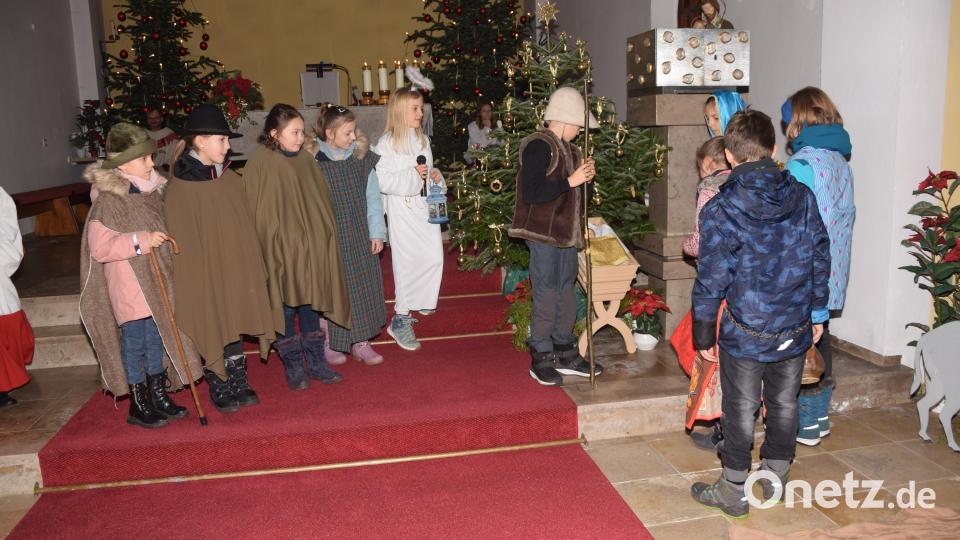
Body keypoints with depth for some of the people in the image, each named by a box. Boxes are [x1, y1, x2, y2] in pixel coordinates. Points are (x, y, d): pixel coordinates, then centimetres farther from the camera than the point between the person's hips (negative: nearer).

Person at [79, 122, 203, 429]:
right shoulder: (108, 201, -16)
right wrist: (140, 241, -27)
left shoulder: (152, 193, 8)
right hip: (129, 288, -7)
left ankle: (158, 396, 29)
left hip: (157, 285, 8)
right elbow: (99, 247, -23)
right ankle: (138, 406, 17)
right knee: (134, 343, 3)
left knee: (157, 340, 15)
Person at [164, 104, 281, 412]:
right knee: (213, 331, 5)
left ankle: (238, 385, 27)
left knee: (235, 326, 13)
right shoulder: (180, 188, -13)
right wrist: (194, 279, -12)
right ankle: (219, 390, 21)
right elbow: (182, 242, -11)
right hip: (205, 274, -5)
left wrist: (252, 267, 9)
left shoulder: (230, 178, 4)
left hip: (236, 269, 5)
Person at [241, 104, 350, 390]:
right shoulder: (260, 165, -10)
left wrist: (324, 239, 9)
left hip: (311, 247, 5)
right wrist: (267, 250, -12)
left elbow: (322, 201, 12)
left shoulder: (306, 160, 5)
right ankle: (293, 367, 18)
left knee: (310, 304, 12)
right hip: (280, 249, -4)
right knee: (286, 308, 5)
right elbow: (258, 213, -9)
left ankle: (316, 362, 23)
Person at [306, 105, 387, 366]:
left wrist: (377, 232, 1)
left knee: (363, 285, 9)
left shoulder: (362, 158, 0)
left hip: (360, 237, 4)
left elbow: (372, 197, 4)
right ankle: (328, 343, 23)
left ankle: (361, 342, 23)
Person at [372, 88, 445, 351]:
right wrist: (412, 176, -22)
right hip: (402, 208, -6)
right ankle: (400, 320, 8)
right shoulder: (386, 143, -9)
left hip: (425, 204, 6)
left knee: (434, 257, 1)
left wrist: (435, 176, 2)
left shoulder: (422, 140, 12)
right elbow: (381, 181, -16)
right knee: (407, 262, -4)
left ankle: (421, 301, 27)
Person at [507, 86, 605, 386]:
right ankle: (540, 358, 9)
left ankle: (564, 353, 25)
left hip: (566, 232, 9)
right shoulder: (538, 146, -14)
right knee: (547, 292, -4)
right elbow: (531, 193, -23)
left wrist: (583, 176, 2)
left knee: (567, 289, 14)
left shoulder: (567, 149, 16)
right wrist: (570, 181, -22)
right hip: (544, 233, -9)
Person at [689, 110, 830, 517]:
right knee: (784, 405, 19)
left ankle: (733, 491, 24)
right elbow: (820, 260, 5)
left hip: (745, 334, -4)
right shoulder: (804, 198, -3)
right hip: (795, 330, 4)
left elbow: (711, 281, -14)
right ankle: (776, 479, 37)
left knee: (741, 411, 10)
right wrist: (817, 314, 18)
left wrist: (704, 336, -2)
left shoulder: (720, 211, -17)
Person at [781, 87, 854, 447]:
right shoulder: (841, 160, 9)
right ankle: (819, 418, 30)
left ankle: (806, 426, 13)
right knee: (820, 342, 17)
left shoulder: (801, 164, -17)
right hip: (833, 274, 8)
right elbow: (846, 215, 14)